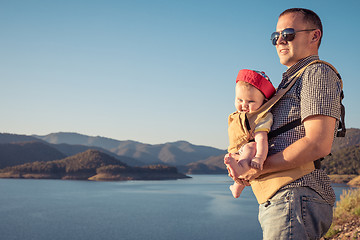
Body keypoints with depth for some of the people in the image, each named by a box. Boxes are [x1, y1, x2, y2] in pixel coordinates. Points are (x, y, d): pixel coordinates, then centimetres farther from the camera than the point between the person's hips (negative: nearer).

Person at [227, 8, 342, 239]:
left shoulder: (318, 73, -4)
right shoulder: (290, 81, 27)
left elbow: (318, 145, -18)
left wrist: (258, 167, -13)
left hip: (297, 196, -10)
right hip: (277, 199, 10)